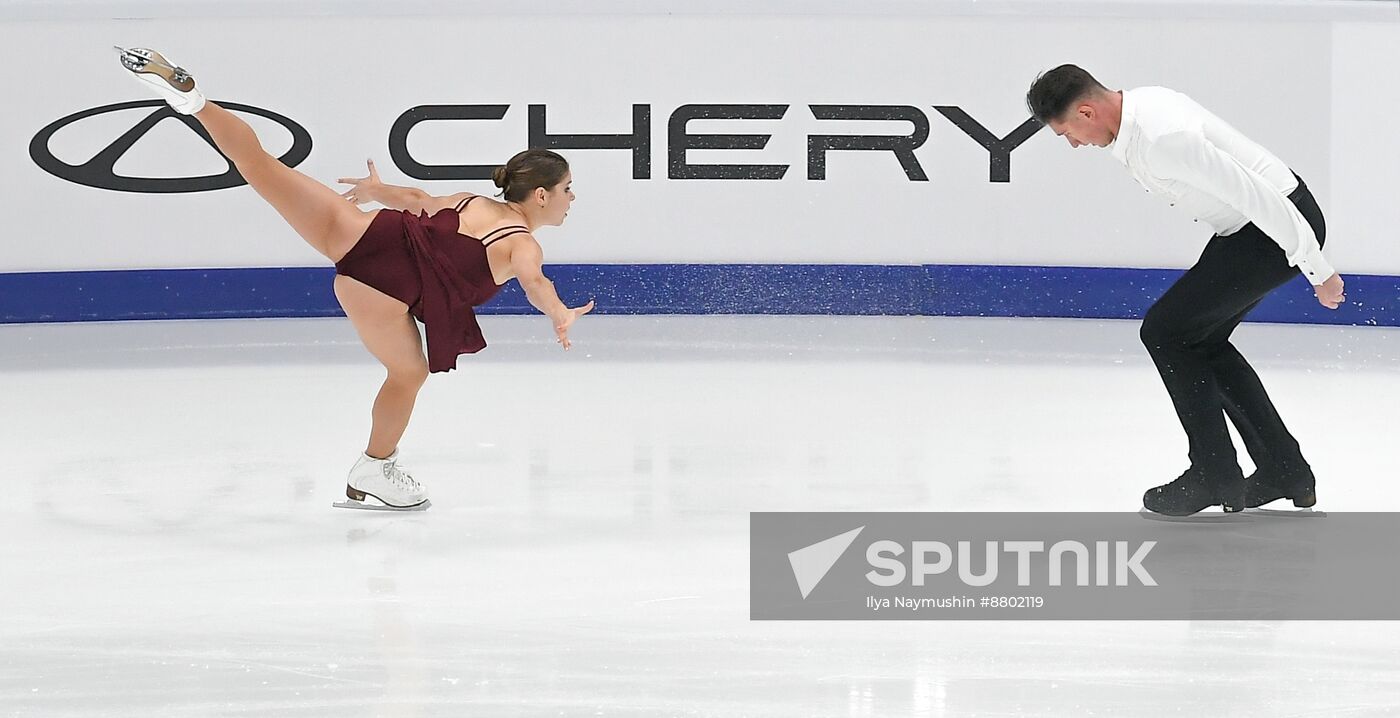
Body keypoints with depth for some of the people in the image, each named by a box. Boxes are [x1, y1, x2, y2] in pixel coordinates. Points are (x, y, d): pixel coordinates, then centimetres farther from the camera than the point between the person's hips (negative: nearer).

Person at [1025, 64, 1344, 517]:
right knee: (1202, 340, 17)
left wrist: (1318, 271, -21)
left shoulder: (1162, 138, -29)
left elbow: (1255, 195, -28)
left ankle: (1215, 475, 1)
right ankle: (1284, 470, 23)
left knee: (1166, 331, -7)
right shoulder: (1134, 110, 4)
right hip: (1247, 225, 10)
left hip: (1283, 222, -10)